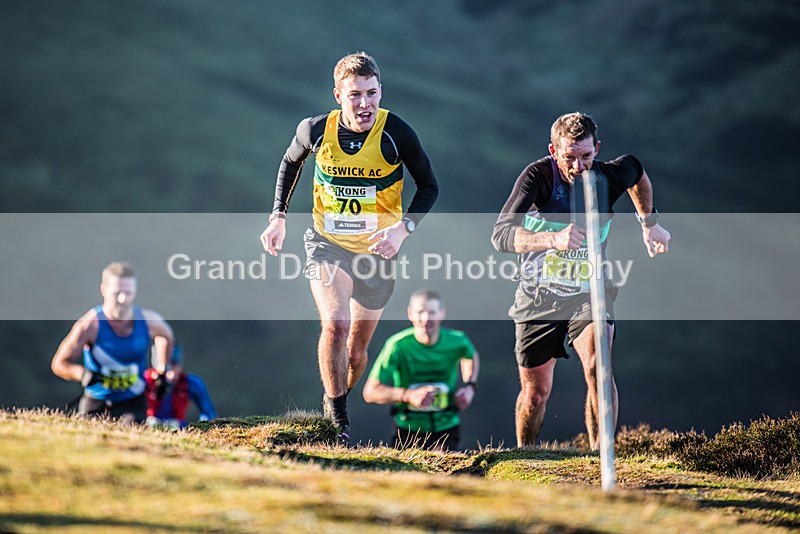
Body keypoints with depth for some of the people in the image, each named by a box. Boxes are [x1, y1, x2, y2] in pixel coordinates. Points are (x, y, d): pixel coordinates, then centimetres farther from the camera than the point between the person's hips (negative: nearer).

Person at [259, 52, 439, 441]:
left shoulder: (396, 133, -15)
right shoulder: (316, 130, -11)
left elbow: (428, 186, -4)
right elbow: (291, 162, 12)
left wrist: (403, 228, -19)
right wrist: (278, 216, 6)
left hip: (377, 250, 0)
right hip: (327, 244, 0)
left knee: (355, 351, 9)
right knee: (335, 324, -25)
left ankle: (334, 405, 40)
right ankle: (337, 422, -10)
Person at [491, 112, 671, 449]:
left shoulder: (609, 177, -11)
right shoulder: (539, 176, -21)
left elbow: (635, 169, 16)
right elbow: (501, 235, -33)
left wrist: (650, 223, 20)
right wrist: (553, 239, -47)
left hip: (589, 293, 1)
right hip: (539, 296, -1)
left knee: (597, 365, -28)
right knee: (535, 393, 10)